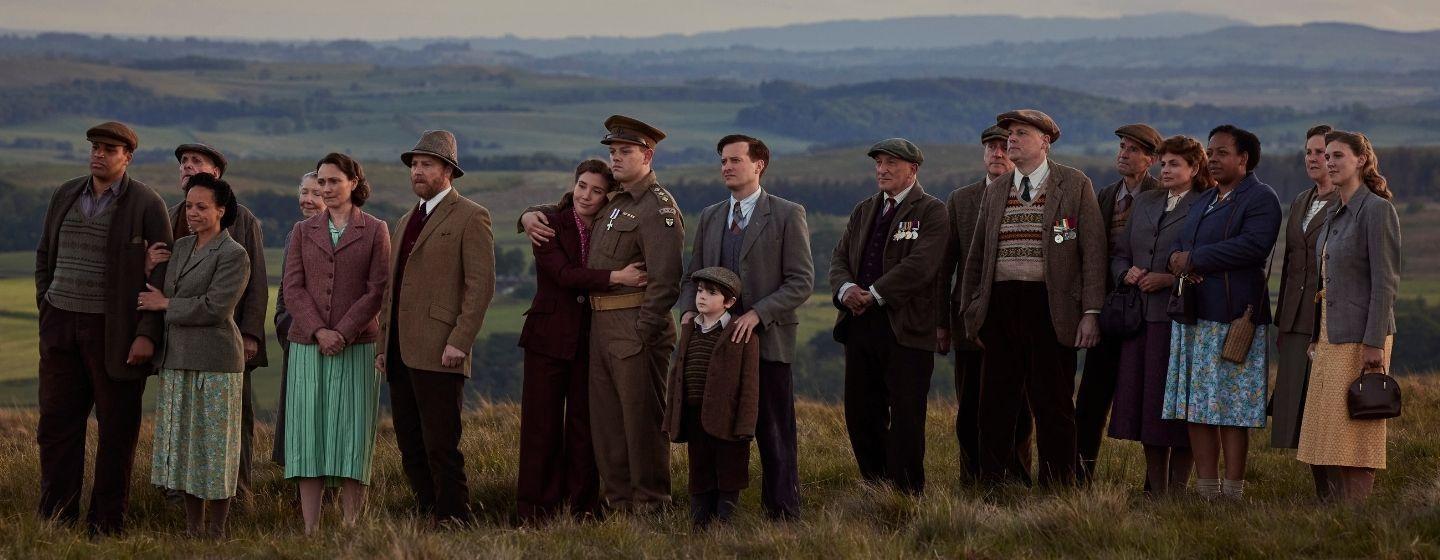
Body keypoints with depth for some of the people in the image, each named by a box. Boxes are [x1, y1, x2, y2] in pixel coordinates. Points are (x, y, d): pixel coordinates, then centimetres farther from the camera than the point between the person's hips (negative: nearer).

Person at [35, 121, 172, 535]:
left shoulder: (147, 204, -7)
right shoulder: (66, 196, 9)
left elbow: (163, 274, -9)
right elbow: (46, 255, 20)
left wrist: (148, 334, -15)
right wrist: (46, 308, 9)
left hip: (115, 331, -5)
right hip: (62, 327, 5)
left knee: (117, 430, 1)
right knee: (57, 424, 2)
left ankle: (106, 526, 7)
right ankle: (56, 521, 7)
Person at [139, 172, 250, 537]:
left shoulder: (233, 255, -9)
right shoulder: (181, 247, 12)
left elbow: (214, 307, -17)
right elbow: (163, 292, 24)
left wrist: (165, 305, -9)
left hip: (214, 361, -7)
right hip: (177, 360, 7)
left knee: (214, 445, -2)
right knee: (184, 443, 10)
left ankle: (216, 532, 4)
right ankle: (192, 528, 17)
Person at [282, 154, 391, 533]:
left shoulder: (375, 231, 4)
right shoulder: (303, 231, 11)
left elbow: (377, 291, -3)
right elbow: (293, 289, 3)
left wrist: (342, 333, -13)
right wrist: (319, 331, -11)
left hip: (356, 347, -2)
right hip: (308, 346, 2)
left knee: (351, 433, -4)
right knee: (308, 432, -2)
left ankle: (350, 529, -3)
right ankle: (310, 531, -1)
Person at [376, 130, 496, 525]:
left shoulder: (471, 218, -3)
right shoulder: (405, 223, 22)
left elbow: (481, 285, -11)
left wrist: (460, 342, -18)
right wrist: (383, 345, 17)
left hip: (439, 354, -8)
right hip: (401, 355, 8)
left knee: (441, 447, -9)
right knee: (411, 448, 8)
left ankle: (453, 520, -3)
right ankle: (431, 518, 14)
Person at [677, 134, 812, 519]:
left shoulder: (788, 215, -1)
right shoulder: (710, 217, 16)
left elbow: (802, 281, -7)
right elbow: (693, 275, 20)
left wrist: (758, 314, -17)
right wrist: (689, 310, -1)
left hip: (768, 339, -5)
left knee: (775, 436, -1)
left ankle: (783, 514, 5)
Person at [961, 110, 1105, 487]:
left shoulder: (1075, 185, 2)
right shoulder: (995, 191, 15)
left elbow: (1093, 251, -1)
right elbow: (976, 256, 19)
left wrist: (1091, 312, -8)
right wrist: (972, 313, 13)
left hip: (1050, 309, -4)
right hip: (1000, 306, 4)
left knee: (1052, 405, 0)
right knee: (996, 404, 4)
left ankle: (1057, 490, 7)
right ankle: (995, 486, 11)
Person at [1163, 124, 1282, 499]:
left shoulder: (1260, 198, -5)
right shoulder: (1204, 201, 23)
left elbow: (1253, 245, -20)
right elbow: (1180, 243, 19)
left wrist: (1194, 258, -14)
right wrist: (1176, 259, -6)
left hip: (1233, 318, -8)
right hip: (1193, 318, 8)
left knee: (1232, 410, -6)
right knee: (1196, 409, 6)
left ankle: (1233, 493, -2)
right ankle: (1206, 492, 10)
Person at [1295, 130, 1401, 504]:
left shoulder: (1377, 210, -10)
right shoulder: (1335, 216, 16)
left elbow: (1385, 280, -16)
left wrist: (1375, 344, -20)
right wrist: (1318, 339, 16)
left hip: (1360, 336, -9)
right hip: (1331, 334, 9)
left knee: (1354, 431, -8)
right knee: (1335, 437, 7)